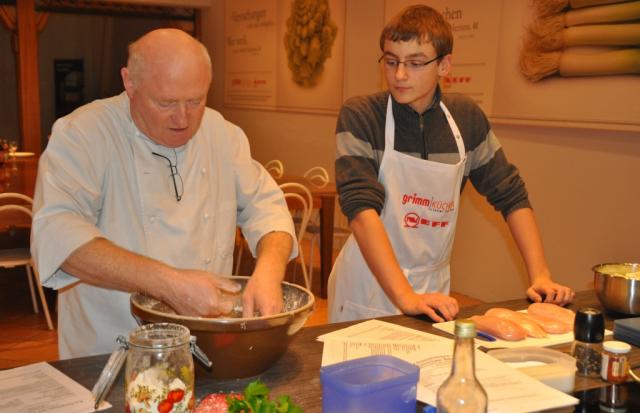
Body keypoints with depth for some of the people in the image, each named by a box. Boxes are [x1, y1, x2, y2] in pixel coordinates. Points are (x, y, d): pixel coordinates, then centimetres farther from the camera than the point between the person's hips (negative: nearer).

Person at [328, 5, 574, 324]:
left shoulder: (467, 118, -2)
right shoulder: (359, 117, -14)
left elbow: (510, 195, 4)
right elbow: (361, 207, -25)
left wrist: (540, 275, -5)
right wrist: (405, 297, -33)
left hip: (433, 288, 4)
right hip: (369, 288, -3)